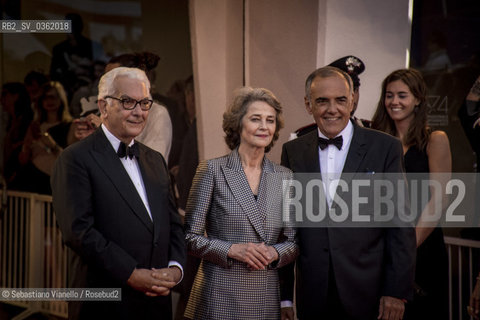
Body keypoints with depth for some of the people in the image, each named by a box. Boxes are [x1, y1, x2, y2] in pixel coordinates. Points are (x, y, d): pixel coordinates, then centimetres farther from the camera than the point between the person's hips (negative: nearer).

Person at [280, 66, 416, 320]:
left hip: (368, 296, -2)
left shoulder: (385, 147, -2)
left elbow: (401, 225, -3)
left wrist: (397, 291, -8)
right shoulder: (293, 151, 6)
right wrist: (283, 295, 5)